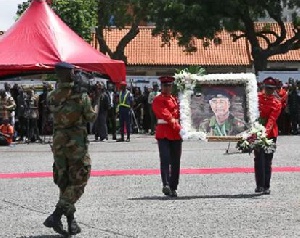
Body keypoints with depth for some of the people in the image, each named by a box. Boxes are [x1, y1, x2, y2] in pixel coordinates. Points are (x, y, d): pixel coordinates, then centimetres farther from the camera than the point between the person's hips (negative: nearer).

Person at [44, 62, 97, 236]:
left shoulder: (52, 97, -1)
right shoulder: (81, 95, -13)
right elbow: (91, 117, -5)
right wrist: (95, 102, 12)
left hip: (58, 142, 5)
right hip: (76, 143, -5)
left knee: (64, 182, 14)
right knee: (78, 182, 2)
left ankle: (71, 221, 18)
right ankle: (56, 216, -11)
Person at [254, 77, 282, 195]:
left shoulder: (277, 103, -6)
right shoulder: (257, 97, 1)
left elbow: (272, 119, -18)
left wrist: (266, 131, -32)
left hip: (270, 134, 0)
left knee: (268, 161, 6)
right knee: (259, 159, -7)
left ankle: (266, 187, 12)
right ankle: (259, 185, -6)